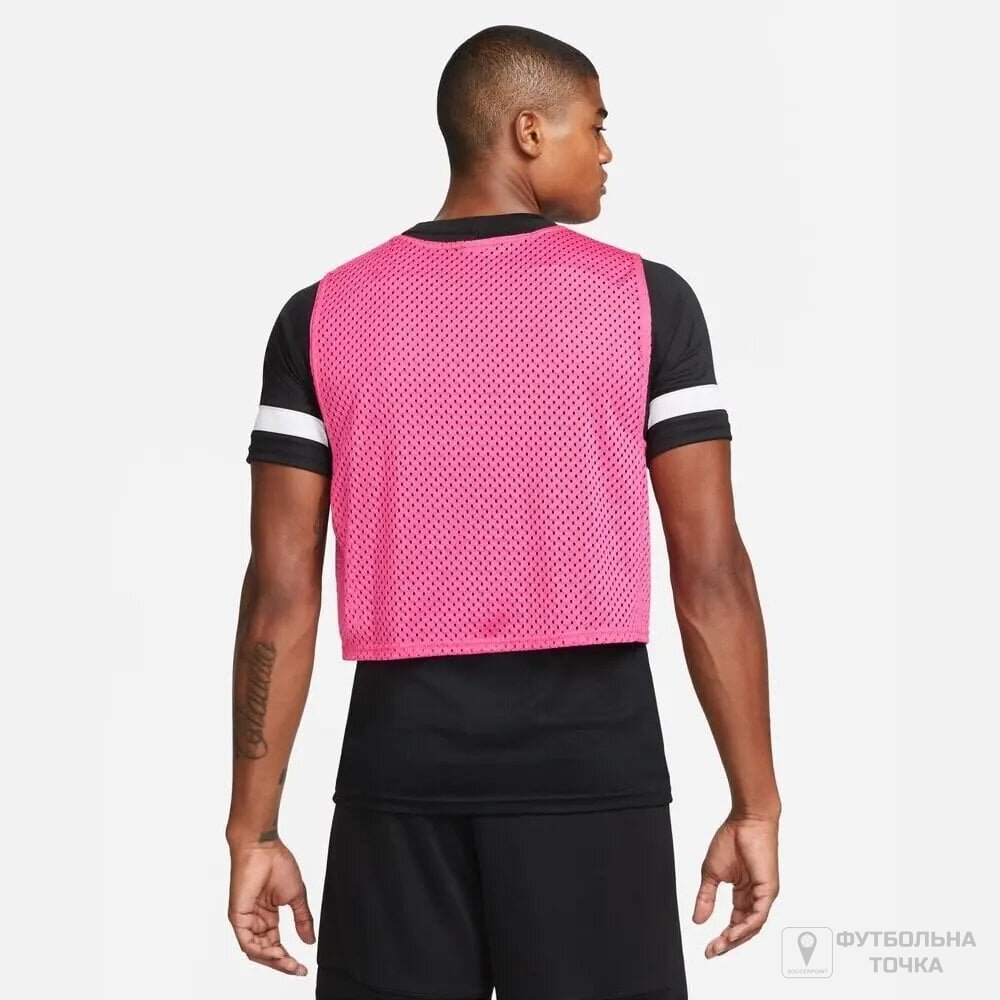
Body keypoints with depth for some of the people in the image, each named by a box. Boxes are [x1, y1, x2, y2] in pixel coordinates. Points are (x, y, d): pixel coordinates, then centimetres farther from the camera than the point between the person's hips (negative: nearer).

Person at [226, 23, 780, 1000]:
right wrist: (755, 807, 2)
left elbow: (280, 589, -1)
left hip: (401, 755, 2)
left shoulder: (322, 315, 2)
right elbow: (711, 572, -5)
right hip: (591, 753, -2)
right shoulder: (646, 298, -3)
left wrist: (253, 830, 4)